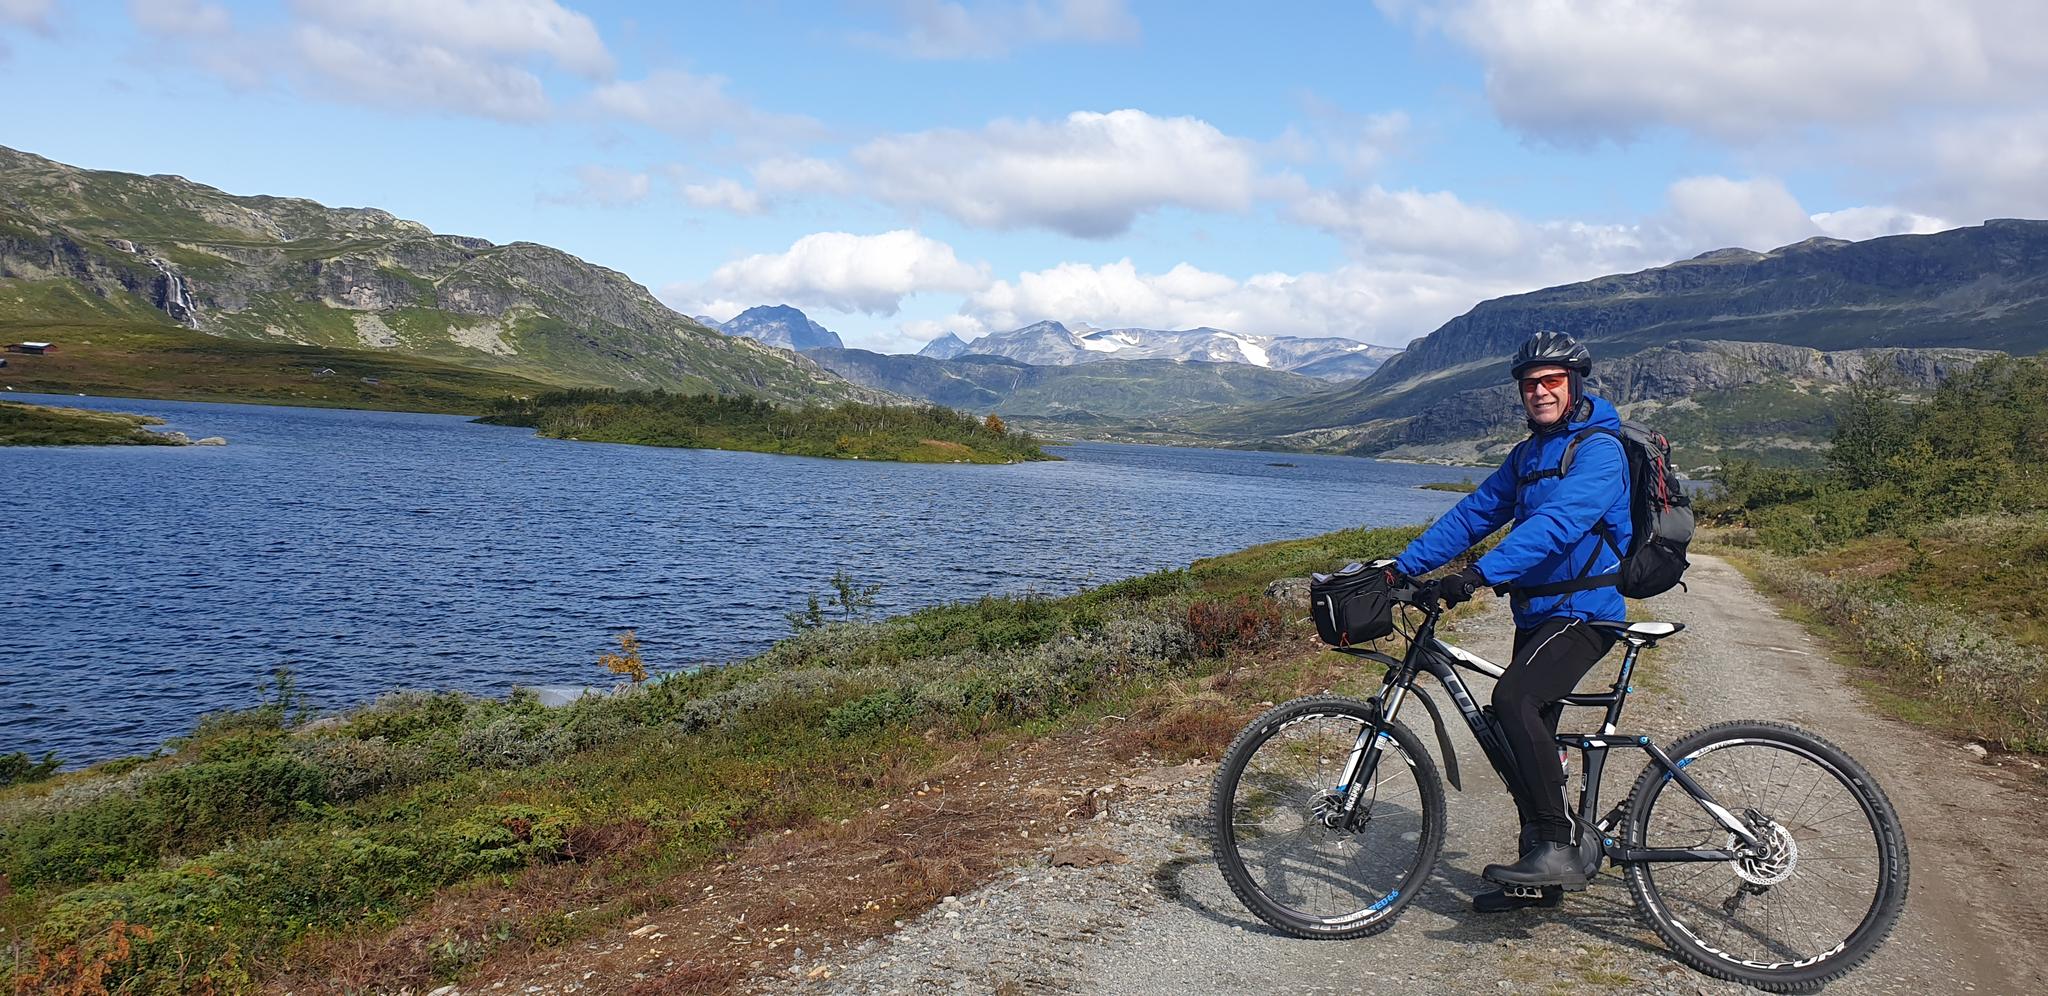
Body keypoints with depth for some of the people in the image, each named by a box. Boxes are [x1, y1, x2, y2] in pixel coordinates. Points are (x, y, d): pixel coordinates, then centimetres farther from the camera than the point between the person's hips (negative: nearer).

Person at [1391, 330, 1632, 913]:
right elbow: (1475, 513, 13)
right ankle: (1541, 878, 21)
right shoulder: (1528, 454, 15)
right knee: (1528, 735, 10)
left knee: (1514, 697, -30)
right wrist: (1404, 565, 3)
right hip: (1536, 612, 9)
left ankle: (1557, 850, -25)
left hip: (1583, 612, -9)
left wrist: (1482, 574, -40)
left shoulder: (1599, 449, -13)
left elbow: (1557, 523, -29)